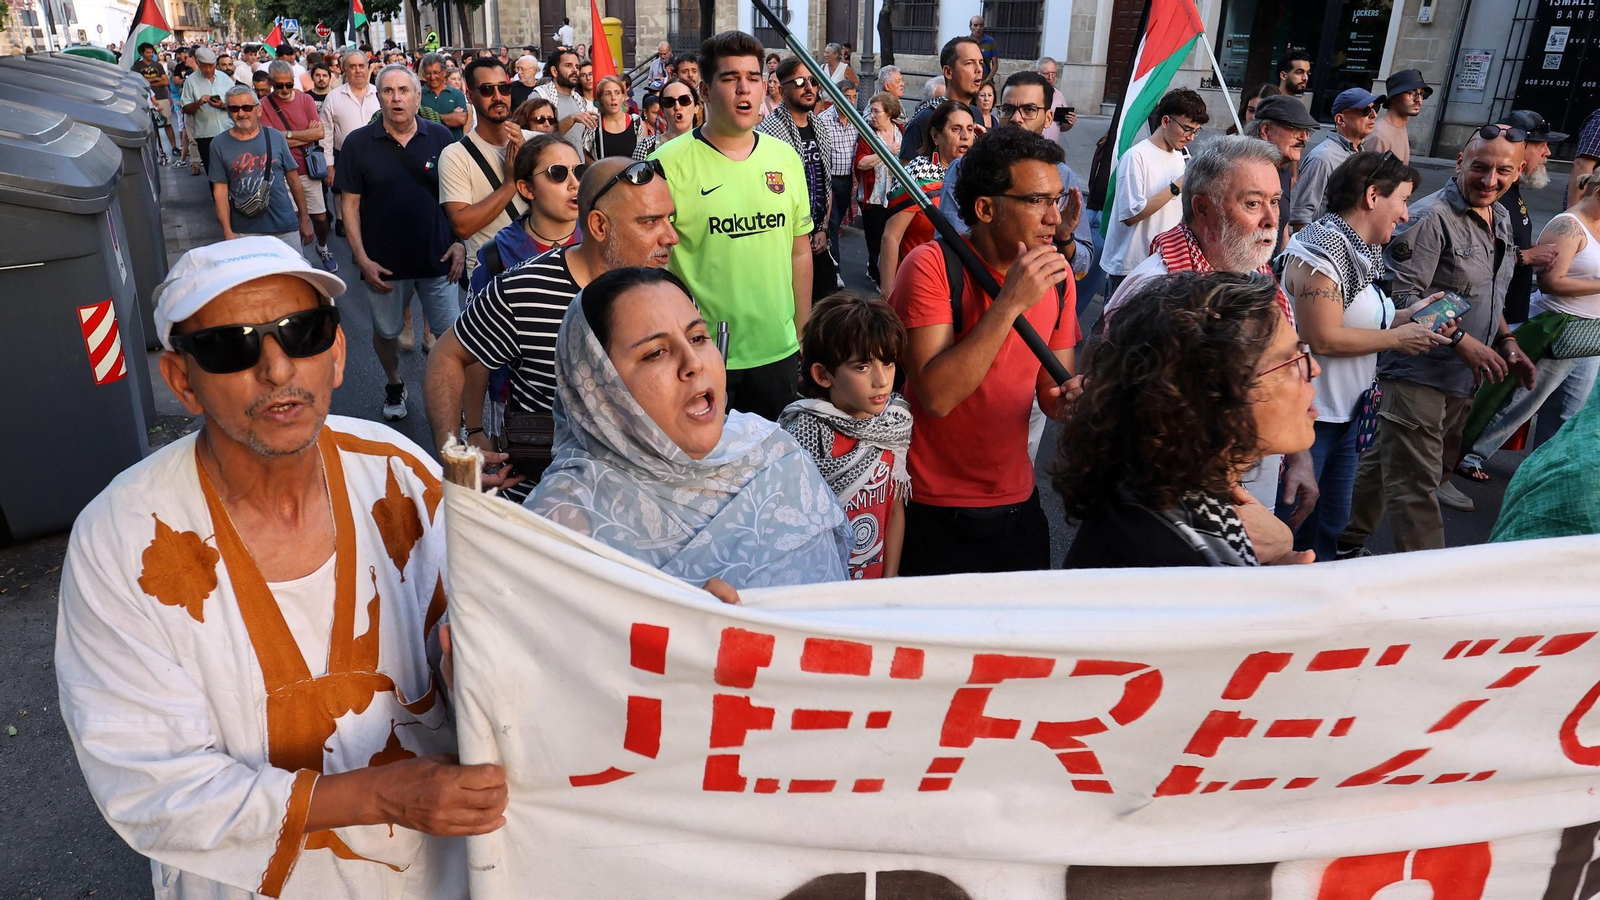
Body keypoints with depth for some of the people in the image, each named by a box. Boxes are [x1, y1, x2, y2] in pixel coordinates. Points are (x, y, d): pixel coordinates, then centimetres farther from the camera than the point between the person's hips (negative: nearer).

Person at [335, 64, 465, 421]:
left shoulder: (440, 137, -3)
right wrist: (362, 258, -8)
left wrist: (460, 242, -5)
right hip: (384, 261, 0)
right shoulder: (359, 142, -5)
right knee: (386, 331, 16)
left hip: (438, 256, 0)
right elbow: (349, 203, -2)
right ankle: (394, 385, 40)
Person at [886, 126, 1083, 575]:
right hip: (932, 510, -5)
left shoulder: (1056, 275, 0)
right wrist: (1010, 302, -30)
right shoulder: (932, 266, -18)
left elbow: (1051, 387, 6)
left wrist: (1071, 399, -17)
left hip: (1017, 501, 6)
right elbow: (936, 396, -27)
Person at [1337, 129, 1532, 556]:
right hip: (1416, 372, -9)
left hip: (1463, 377, 9)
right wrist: (1462, 341, -23)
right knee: (1415, 482, -3)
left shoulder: (1500, 218, 13)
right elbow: (1402, 298, -21)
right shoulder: (1430, 217, -16)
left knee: (1386, 462, 19)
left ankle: (1350, 543, 32)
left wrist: (1507, 343, 15)